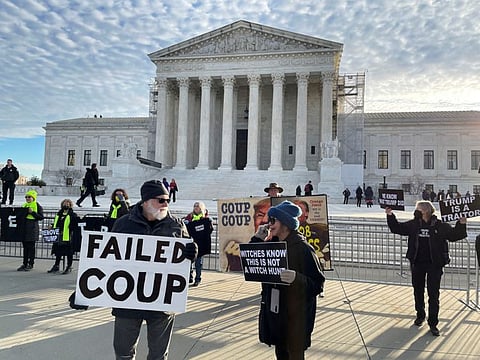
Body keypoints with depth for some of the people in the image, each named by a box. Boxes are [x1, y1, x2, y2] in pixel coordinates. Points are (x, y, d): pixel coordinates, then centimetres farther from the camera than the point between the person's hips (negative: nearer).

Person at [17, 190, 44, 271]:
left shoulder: (37, 206, -3)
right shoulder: (24, 205, 17)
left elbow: (41, 217, -11)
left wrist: (32, 212, -20)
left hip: (32, 229, -6)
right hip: (24, 228, 6)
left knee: (31, 246, -2)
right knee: (25, 246, 11)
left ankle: (30, 264, 4)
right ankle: (25, 264, 17)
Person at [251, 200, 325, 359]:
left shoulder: (303, 249, -17)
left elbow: (318, 285, -17)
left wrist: (297, 278, -36)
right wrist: (257, 239, -4)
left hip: (296, 316, -6)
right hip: (274, 312, 6)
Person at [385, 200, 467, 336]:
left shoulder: (440, 225, -6)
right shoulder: (413, 224, 1)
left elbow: (453, 235, 1)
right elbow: (397, 228, 9)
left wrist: (461, 224, -14)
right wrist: (390, 216, -2)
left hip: (434, 264, -3)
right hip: (417, 263, 3)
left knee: (433, 294, 0)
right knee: (418, 291, 16)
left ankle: (433, 323, 11)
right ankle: (420, 315, 37)